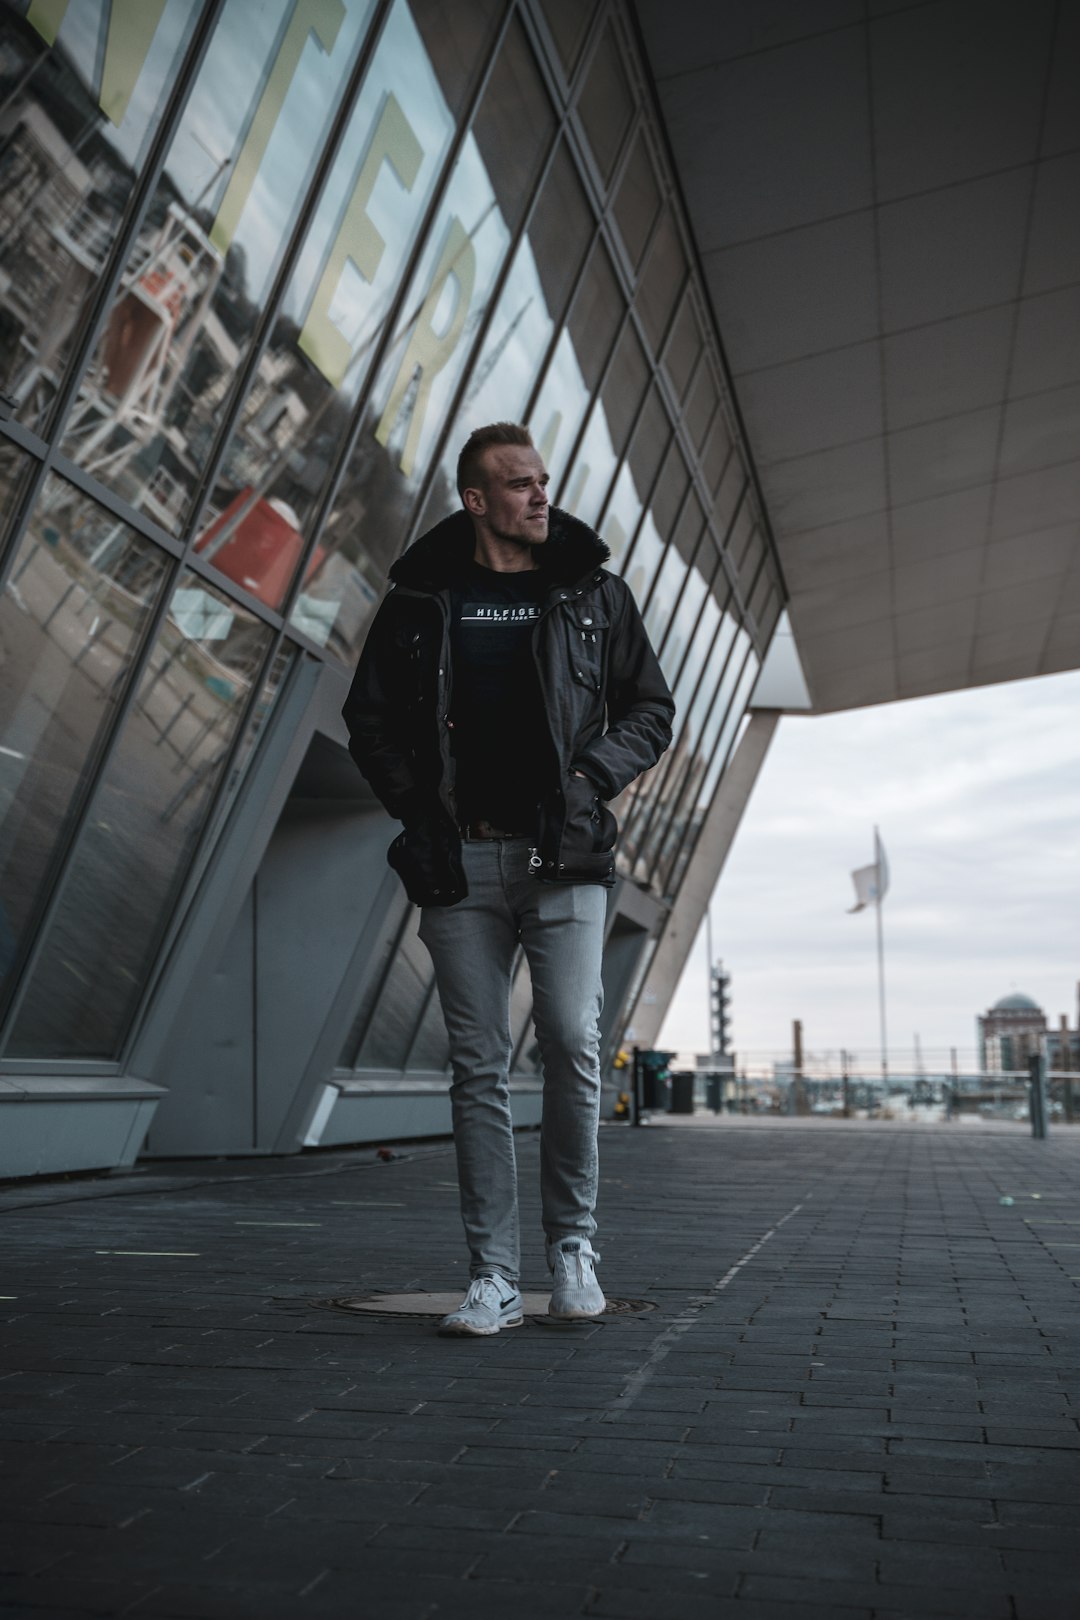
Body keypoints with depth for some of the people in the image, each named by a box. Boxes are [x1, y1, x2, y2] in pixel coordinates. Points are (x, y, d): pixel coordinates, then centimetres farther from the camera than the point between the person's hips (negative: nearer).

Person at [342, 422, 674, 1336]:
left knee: (573, 1041, -12)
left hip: (565, 857, 0)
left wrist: (592, 776, -2)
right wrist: (416, 802, 1)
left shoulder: (594, 592, 11)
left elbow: (652, 710, 14)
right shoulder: (423, 599, 11)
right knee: (479, 1067, 1)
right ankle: (495, 1277, 8)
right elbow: (369, 717, 15)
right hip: (461, 858, 1)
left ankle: (574, 1241, 10)